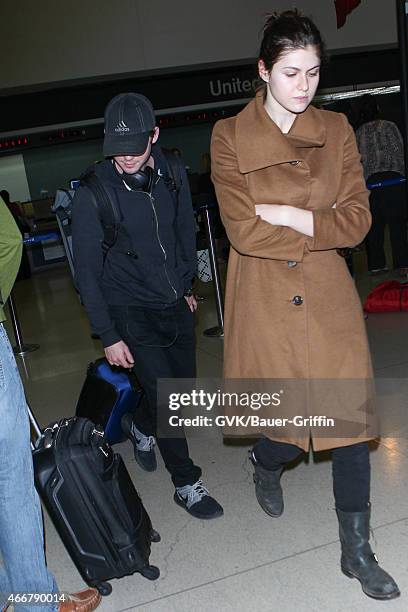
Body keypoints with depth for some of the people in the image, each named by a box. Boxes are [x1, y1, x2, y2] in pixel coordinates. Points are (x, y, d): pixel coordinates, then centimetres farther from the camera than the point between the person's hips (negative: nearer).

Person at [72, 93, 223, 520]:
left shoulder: (173, 175, -3)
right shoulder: (93, 192, -16)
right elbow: (86, 271, -12)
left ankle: (141, 427, 47)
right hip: (130, 312, -5)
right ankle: (186, 484, 17)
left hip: (175, 305, 5)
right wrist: (108, 336, -12)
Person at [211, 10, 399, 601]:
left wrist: (288, 216, -14)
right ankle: (266, 465, 47)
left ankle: (357, 550, 26)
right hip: (266, 301, -2)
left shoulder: (337, 130, 6)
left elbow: (357, 219, -3)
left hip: (330, 298, 3)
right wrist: (317, 229, -8)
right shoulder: (230, 136, -3)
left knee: (351, 416, 5)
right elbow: (243, 230, -13)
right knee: (293, 418, 6)